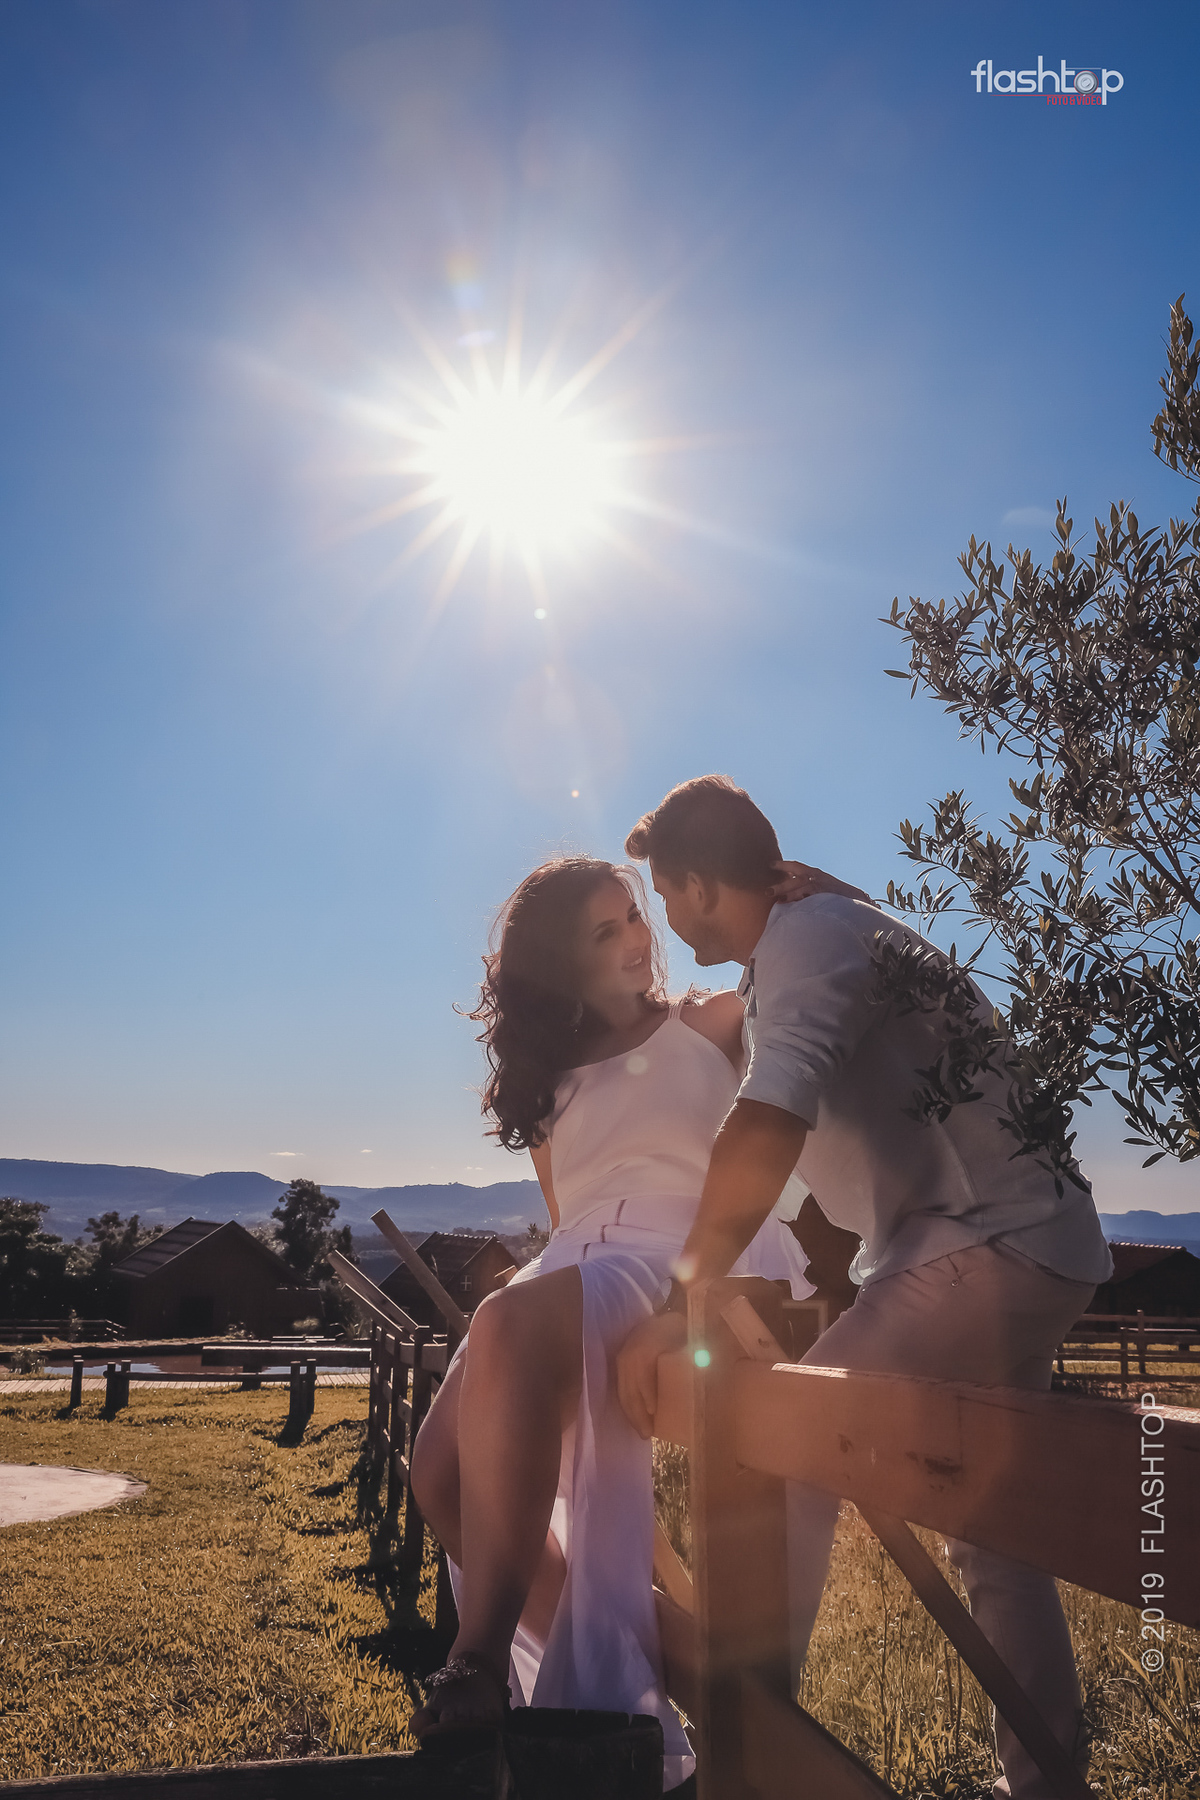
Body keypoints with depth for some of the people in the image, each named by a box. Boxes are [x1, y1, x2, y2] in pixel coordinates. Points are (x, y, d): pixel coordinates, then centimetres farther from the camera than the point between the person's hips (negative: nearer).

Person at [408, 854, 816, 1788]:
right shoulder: (549, 1087, 20)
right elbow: (569, 1220, 17)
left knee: (510, 1323, -34)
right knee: (444, 1470, -18)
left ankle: (484, 1664, -27)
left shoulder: (711, 1024, 12)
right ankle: (601, 1693, -2)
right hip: (583, 1273, 5)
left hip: (697, 1257, -5)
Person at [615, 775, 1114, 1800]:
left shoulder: (809, 936, -16)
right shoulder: (829, 930, 15)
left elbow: (765, 1134, -32)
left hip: (992, 1248, -10)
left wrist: (679, 1307, -29)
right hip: (1029, 1251, 10)